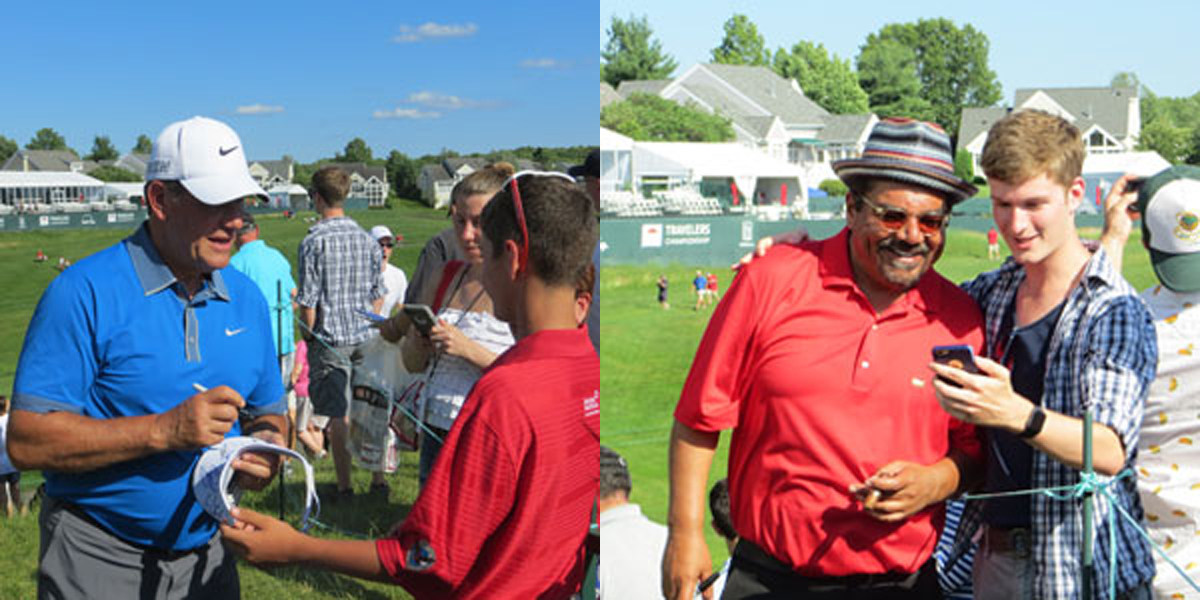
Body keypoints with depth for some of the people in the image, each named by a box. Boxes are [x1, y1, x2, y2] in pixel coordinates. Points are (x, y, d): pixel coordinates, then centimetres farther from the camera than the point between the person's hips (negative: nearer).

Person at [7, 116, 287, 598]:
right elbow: (26, 440, -18)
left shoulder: (246, 298, 3)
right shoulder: (86, 293, -14)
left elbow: (268, 411, 12)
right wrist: (163, 430, -26)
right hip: (98, 559, -4)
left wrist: (267, 447, -10)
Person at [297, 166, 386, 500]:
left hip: (330, 338, -4)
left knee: (339, 415, 1)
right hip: (366, 337, 5)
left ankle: (344, 486, 6)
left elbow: (308, 300, -10)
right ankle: (378, 479, 16)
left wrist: (308, 335, 3)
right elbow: (379, 294, 9)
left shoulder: (314, 241, -10)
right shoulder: (367, 239, 5)